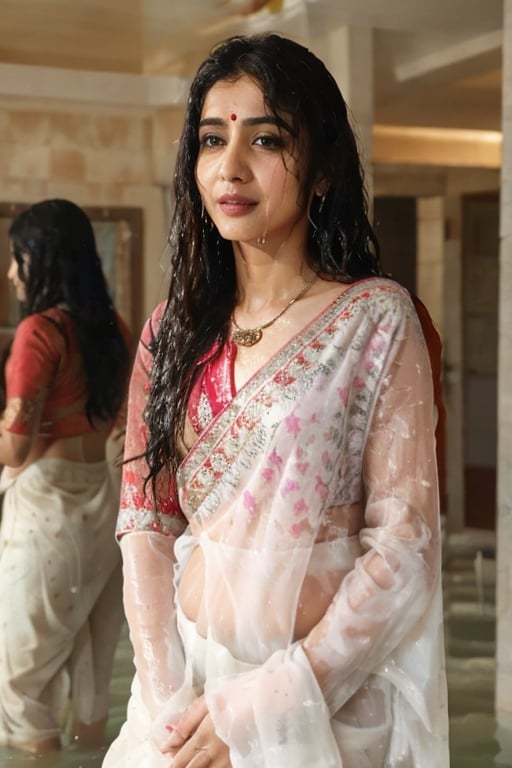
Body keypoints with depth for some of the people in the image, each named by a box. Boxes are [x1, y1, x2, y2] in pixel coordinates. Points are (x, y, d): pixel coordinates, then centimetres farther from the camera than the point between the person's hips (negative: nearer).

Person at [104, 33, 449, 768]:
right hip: (187, 684, 4)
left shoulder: (376, 317, -9)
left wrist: (261, 707, -16)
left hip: (327, 700, -3)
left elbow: (404, 546, -13)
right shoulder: (173, 329, 3)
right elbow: (145, 523, 0)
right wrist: (169, 701, -13)